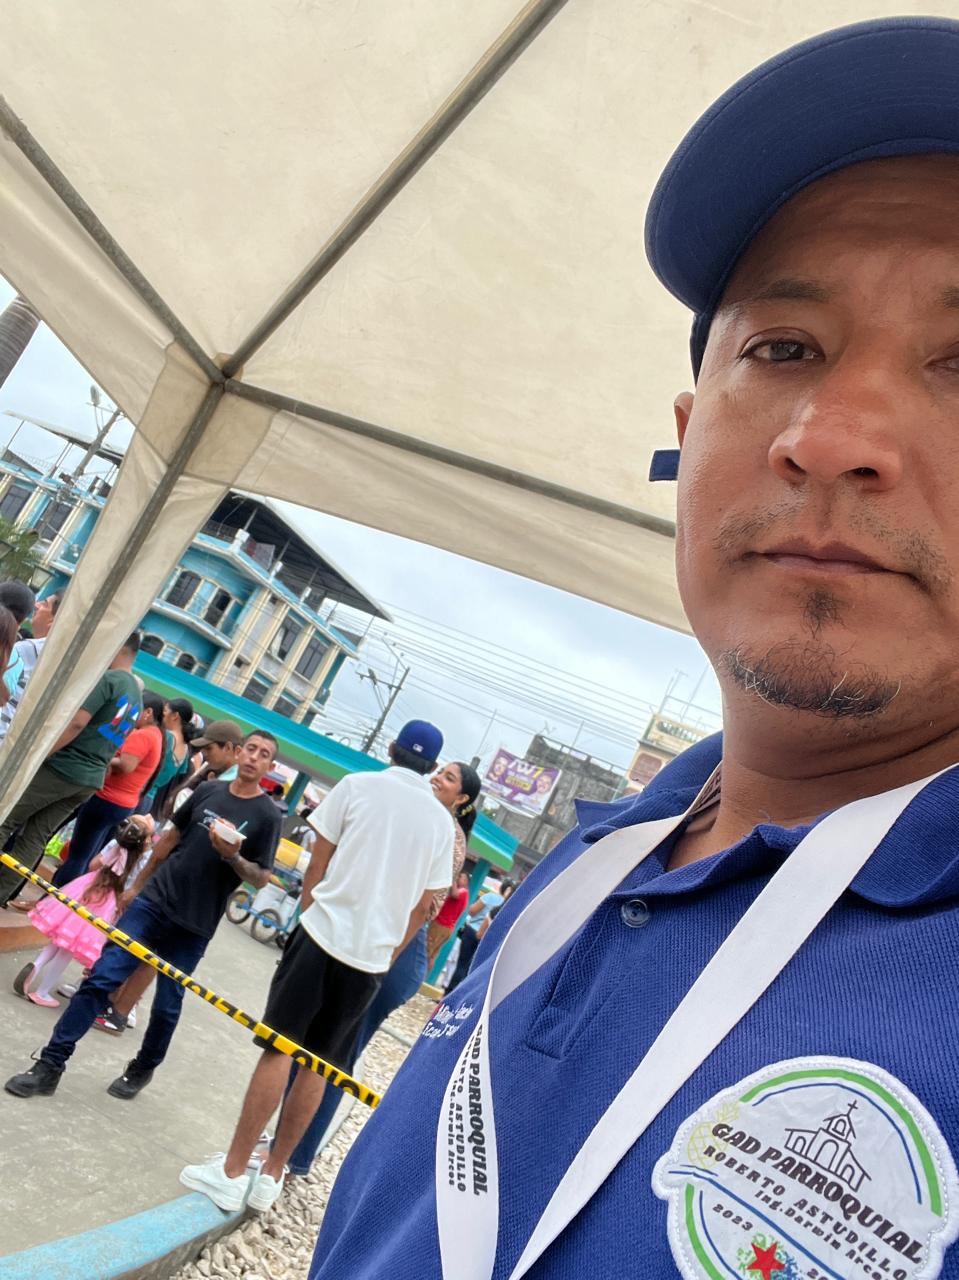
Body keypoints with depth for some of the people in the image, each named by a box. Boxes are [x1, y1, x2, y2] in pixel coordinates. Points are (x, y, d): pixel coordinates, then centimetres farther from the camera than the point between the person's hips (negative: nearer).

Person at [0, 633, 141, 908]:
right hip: (89, 780, 8)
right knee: (34, 838, 13)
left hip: (61, 768, -8)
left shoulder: (107, 678, -14)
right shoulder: (136, 697, 15)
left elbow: (75, 723, -22)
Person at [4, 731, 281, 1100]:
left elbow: (261, 878, -4)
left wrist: (233, 857, -23)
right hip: (153, 900, 3)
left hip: (194, 925, -2)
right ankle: (50, 1065, 6)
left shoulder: (267, 816, -6)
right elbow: (171, 837, 15)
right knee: (101, 977, -4)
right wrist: (137, 884, 17)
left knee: (167, 1005, 9)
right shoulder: (208, 791, 4)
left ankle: (142, 1070, 34)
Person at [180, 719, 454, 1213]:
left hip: (325, 934, -3)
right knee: (318, 1064, 14)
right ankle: (272, 1174, 23)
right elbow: (421, 908, 10)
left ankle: (232, 1172, 10)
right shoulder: (442, 822, 7)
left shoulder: (357, 785, -1)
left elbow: (316, 868, 1)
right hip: (374, 956, 3)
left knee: (279, 1050, 5)